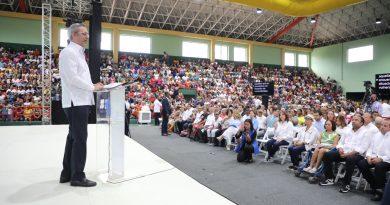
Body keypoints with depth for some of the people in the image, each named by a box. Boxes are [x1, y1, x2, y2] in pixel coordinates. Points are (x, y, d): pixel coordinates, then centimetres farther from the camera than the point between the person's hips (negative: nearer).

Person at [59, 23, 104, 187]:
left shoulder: (78, 53, 20)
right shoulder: (69, 52, -11)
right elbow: (72, 79, -21)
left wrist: (92, 87, 9)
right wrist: (93, 87, -13)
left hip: (81, 101, 10)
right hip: (76, 102, -10)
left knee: (73, 138, 15)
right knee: (80, 138, -5)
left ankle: (67, 173, 26)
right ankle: (77, 176, 5)